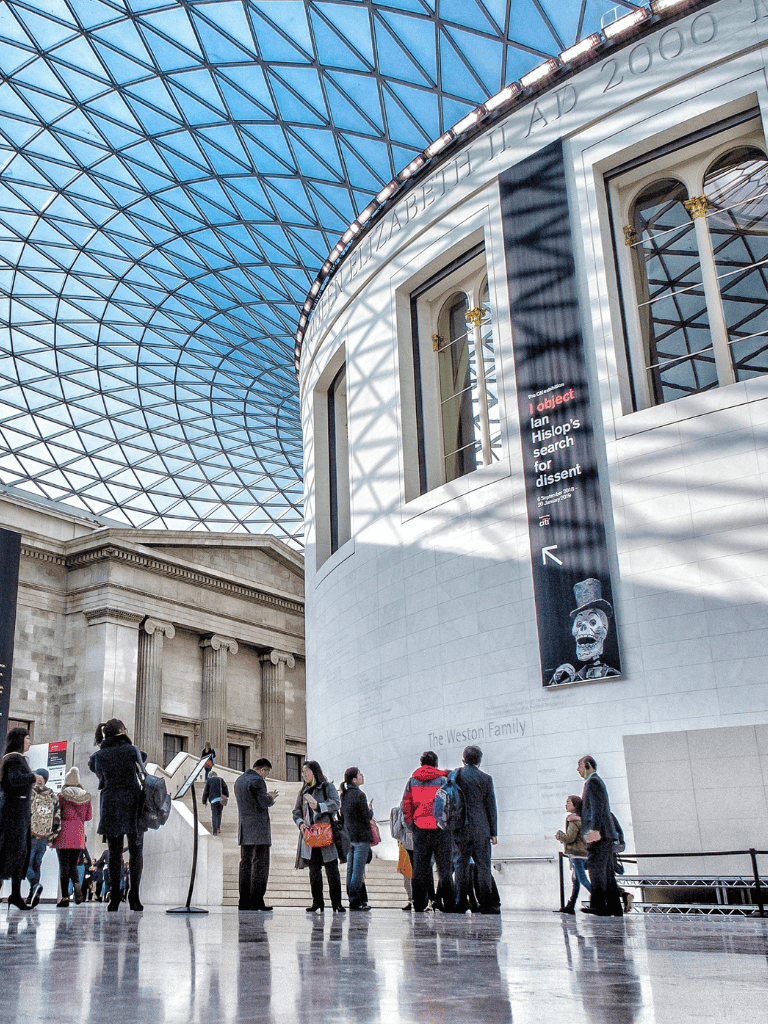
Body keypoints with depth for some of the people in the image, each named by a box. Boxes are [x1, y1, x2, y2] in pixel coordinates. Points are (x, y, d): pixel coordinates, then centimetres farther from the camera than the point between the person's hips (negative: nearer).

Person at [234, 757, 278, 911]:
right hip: (259, 828, -8)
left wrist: (268, 797, 22)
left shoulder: (239, 780, 17)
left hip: (244, 829, 8)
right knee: (261, 864, -5)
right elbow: (264, 802, -18)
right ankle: (256, 901, -8)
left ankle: (244, 901, 7)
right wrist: (271, 797, 3)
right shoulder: (257, 780, -12)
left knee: (245, 863, 8)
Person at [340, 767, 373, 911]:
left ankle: (352, 898, 15)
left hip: (348, 836, 8)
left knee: (350, 868, 11)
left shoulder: (343, 795, 9)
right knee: (358, 869, -4)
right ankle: (355, 900, -4)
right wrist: (371, 810, 5)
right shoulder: (359, 795, -14)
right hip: (361, 837, -8)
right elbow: (367, 817, -15)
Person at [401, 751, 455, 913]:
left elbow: (406, 807, 7)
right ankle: (447, 905, 3)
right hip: (440, 829, -2)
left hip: (419, 831, 2)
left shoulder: (412, 781, 8)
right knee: (444, 867, 5)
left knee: (420, 869, 8)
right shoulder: (442, 779, -1)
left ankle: (419, 905, 7)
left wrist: (413, 824, 13)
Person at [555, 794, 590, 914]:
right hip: (582, 853, 10)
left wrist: (559, 835, 0)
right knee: (575, 880, 10)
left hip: (577, 853, -10)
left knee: (583, 880, -10)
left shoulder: (574, 819, -12)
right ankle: (570, 906, 12)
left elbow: (569, 838, -17)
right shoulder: (580, 818, 17)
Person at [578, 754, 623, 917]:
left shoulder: (593, 781, -6)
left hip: (599, 833, -10)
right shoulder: (597, 782, 25)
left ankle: (598, 905, -20)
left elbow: (598, 806, -18)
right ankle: (614, 908, 4)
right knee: (607, 871, 6)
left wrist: (595, 829, -27)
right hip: (604, 834, 10)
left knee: (596, 868, -14)